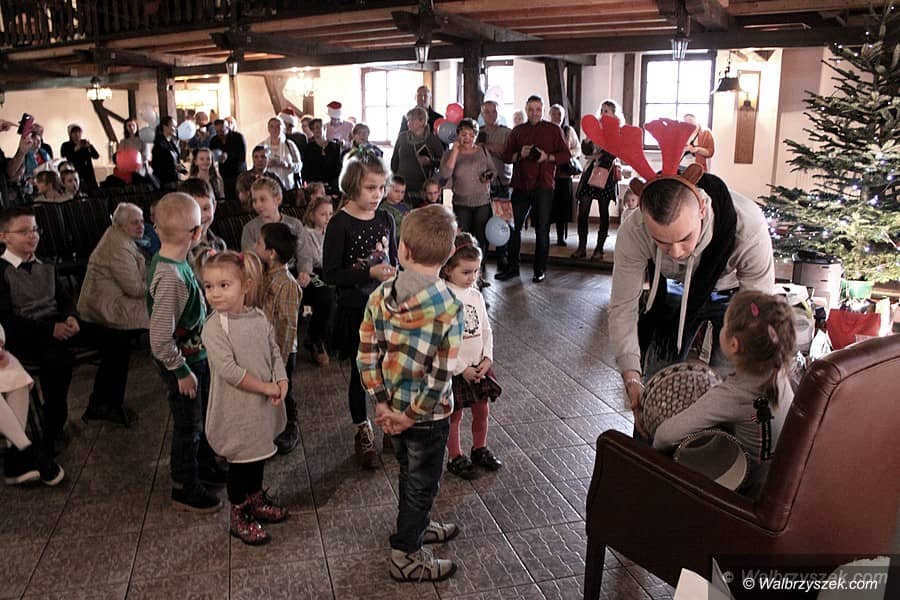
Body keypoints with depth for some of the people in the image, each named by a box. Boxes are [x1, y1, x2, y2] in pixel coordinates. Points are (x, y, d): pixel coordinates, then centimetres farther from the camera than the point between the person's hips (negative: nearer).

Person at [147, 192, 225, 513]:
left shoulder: (174, 260, -3)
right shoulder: (170, 276, -31)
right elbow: (160, 338, -28)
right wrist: (181, 371, -19)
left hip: (197, 353, 9)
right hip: (183, 362, -9)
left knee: (204, 416, 25)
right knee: (188, 426, 9)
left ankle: (204, 464, 47)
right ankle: (185, 490, 28)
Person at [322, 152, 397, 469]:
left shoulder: (385, 219, 4)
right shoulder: (340, 224, -13)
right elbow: (331, 274, -14)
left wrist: (394, 272, -2)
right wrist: (370, 273, -23)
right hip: (355, 310, -4)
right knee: (360, 371, 9)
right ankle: (363, 432, 28)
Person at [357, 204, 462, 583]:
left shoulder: (380, 295, -10)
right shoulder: (449, 307, -23)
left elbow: (366, 355, -7)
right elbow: (441, 375, -23)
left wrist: (382, 403, -1)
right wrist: (413, 416, -12)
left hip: (392, 409, 5)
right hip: (427, 414, -5)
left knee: (409, 473, 27)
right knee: (422, 484, 16)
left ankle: (416, 526, 50)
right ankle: (405, 557, 31)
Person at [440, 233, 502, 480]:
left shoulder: (476, 295, 2)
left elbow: (486, 330, 8)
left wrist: (487, 359, -5)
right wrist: (462, 369, -17)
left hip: (479, 366, 6)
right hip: (454, 369, -6)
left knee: (482, 409, 17)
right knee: (454, 414, 8)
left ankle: (480, 449, 38)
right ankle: (455, 458, 26)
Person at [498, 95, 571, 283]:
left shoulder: (553, 130, 6)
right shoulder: (518, 131, 14)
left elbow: (565, 155, 3)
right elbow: (506, 156, 12)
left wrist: (547, 157, -13)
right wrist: (519, 155, -8)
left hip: (543, 186, -2)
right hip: (520, 185, 3)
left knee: (542, 229, 2)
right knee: (514, 226, 2)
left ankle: (540, 269, 11)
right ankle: (512, 267, 12)